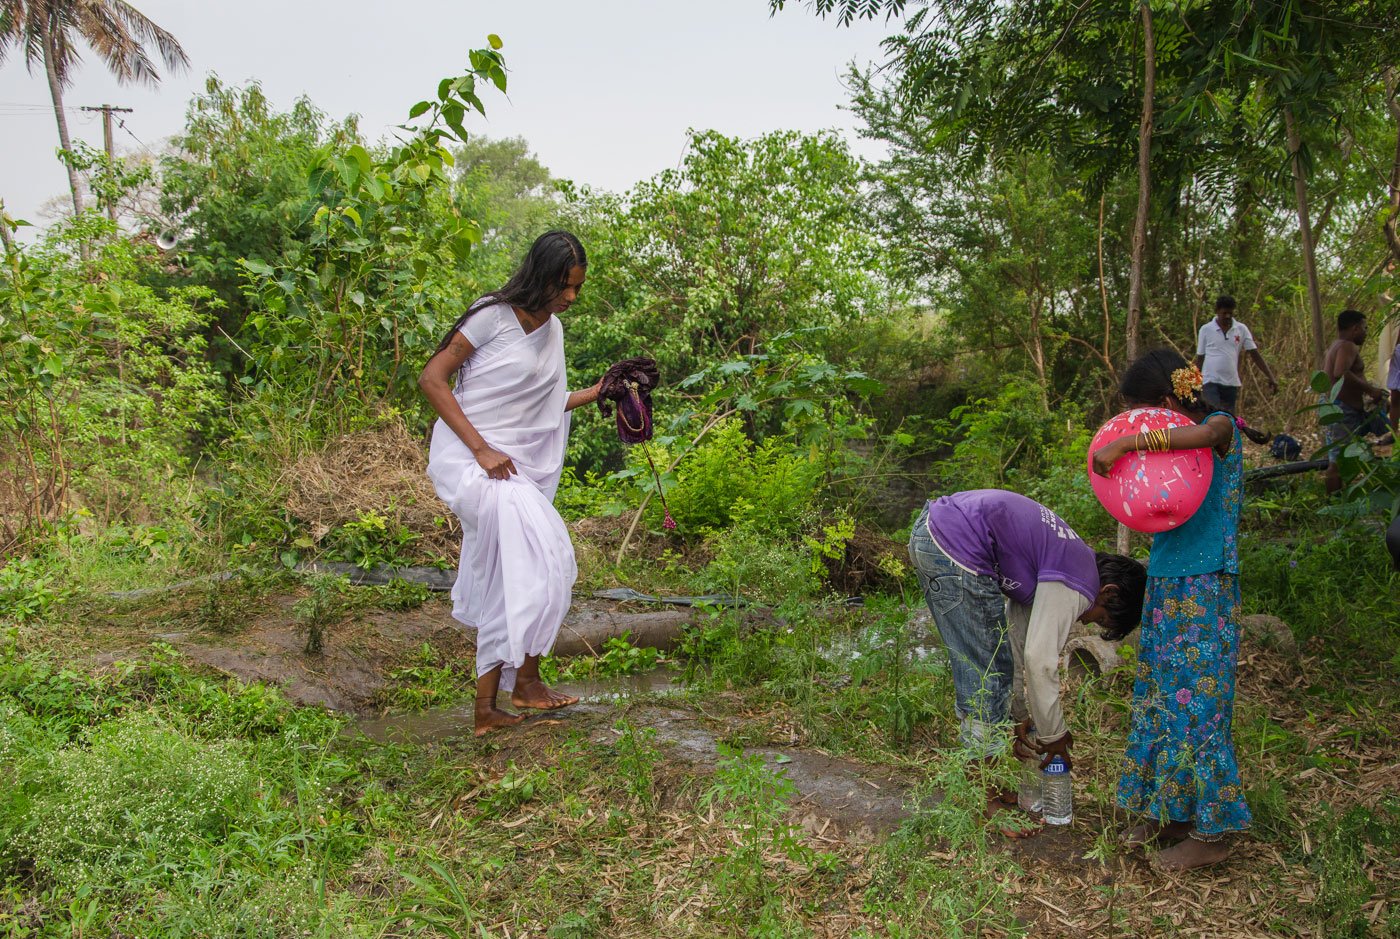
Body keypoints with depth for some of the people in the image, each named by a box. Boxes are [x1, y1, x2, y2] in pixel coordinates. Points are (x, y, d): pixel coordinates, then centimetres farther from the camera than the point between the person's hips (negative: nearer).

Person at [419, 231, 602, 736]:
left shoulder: (553, 329, 13)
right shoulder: (494, 316, -9)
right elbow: (431, 378, -12)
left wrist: (600, 391, 9)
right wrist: (481, 449, -18)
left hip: (512, 467, 8)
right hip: (467, 461, -8)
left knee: (507, 590, 6)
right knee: (543, 556, -24)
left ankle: (486, 708, 14)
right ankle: (525, 681, -12)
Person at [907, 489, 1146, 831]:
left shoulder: (1070, 559, 21)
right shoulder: (1077, 585, -7)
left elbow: (1017, 638, 24)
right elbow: (1040, 659, -8)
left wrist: (1020, 716, 28)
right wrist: (1053, 735, 6)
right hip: (957, 545, -11)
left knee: (994, 665, 19)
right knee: (987, 674, -1)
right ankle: (986, 799, 10)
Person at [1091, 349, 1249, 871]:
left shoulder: (1221, 427, -10)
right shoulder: (1173, 446, 12)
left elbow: (1202, 433, -34)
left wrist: (1123, 444, -36)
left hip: (1204, 591, -8)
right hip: (1165, 584, 8)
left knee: (1196, 704, -2)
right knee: (1159, 700, 13)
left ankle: (1210, 832, 10)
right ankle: (1169, 813, 25)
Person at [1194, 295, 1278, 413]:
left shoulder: (1241, 329, 6)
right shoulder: (1206, 330, 0)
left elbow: (1255, 354, 5)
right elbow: (1200, 358, 5)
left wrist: (1271, 377, -2)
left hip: (1231, 382, 3)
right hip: (1210, 381, -3)